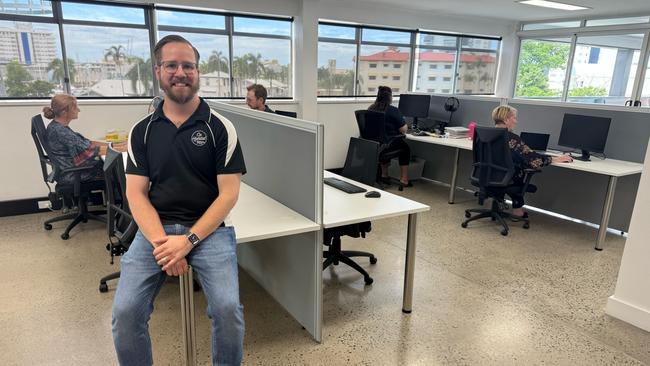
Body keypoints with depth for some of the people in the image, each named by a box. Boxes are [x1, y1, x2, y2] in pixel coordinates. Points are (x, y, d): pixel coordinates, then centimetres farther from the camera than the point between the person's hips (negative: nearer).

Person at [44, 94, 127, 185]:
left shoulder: (60, 127, 7)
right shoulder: (58, 131, -22)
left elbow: (86, 143, 8)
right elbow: (88, 149, -24)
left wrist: (114, 145, -1)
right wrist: (122, 149, -22)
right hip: (70, 175, -8)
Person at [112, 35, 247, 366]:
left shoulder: (220, 127, -1)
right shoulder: (142, 131, 8)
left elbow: (229, 194, -5)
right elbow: (136, 194, 3)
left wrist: (189, 240, -15)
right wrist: (162, 241, -14)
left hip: (209, 229, -2)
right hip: (155, 229, 3)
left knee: (228, 309, -22)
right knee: (125, 312, -15)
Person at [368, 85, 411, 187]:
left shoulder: (370, 109, 3)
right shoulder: (393, 111, -14)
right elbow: (403, 130, -9)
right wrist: (405, 124, 13)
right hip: (386, 145, -5)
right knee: (406, 148, 22)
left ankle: (384, 175, 36)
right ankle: (404, 180, 23)